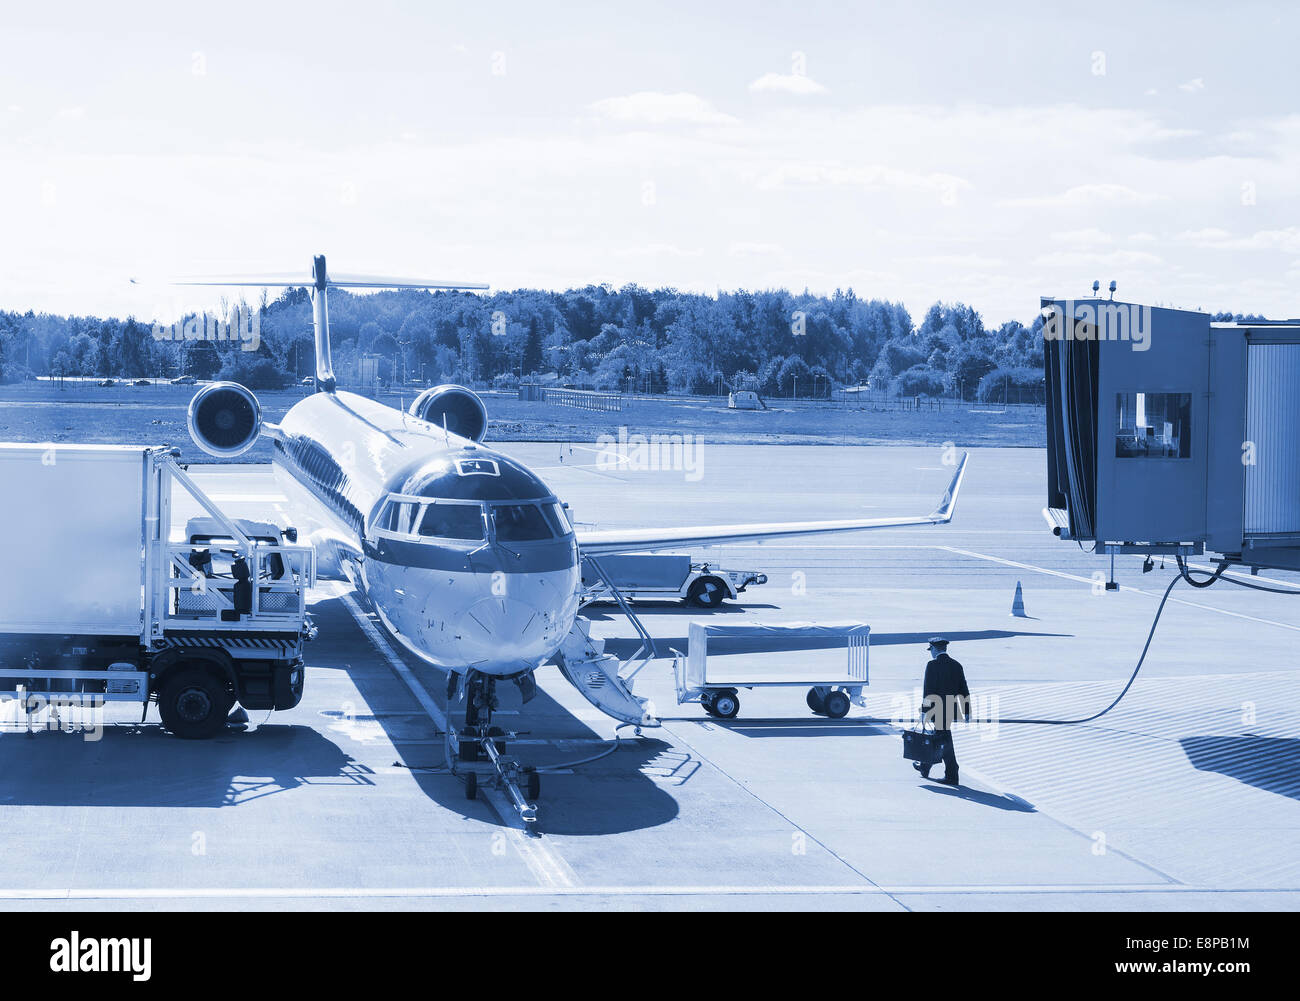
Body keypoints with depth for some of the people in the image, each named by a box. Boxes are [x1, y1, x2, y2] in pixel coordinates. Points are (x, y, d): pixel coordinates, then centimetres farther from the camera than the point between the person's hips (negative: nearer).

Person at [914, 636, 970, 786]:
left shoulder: (932, 665, -11)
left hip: (937, 710, -6)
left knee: (945, 742, -4)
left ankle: (952, 776, -5)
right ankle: (924, 767, 28)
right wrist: (967, 712, 12)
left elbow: (928, 689, -14)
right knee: (937, 739, 18)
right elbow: (964, 690, 8)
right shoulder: (956, 665, 7)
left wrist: (924, 711, -11)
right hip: (951, 710, 6)